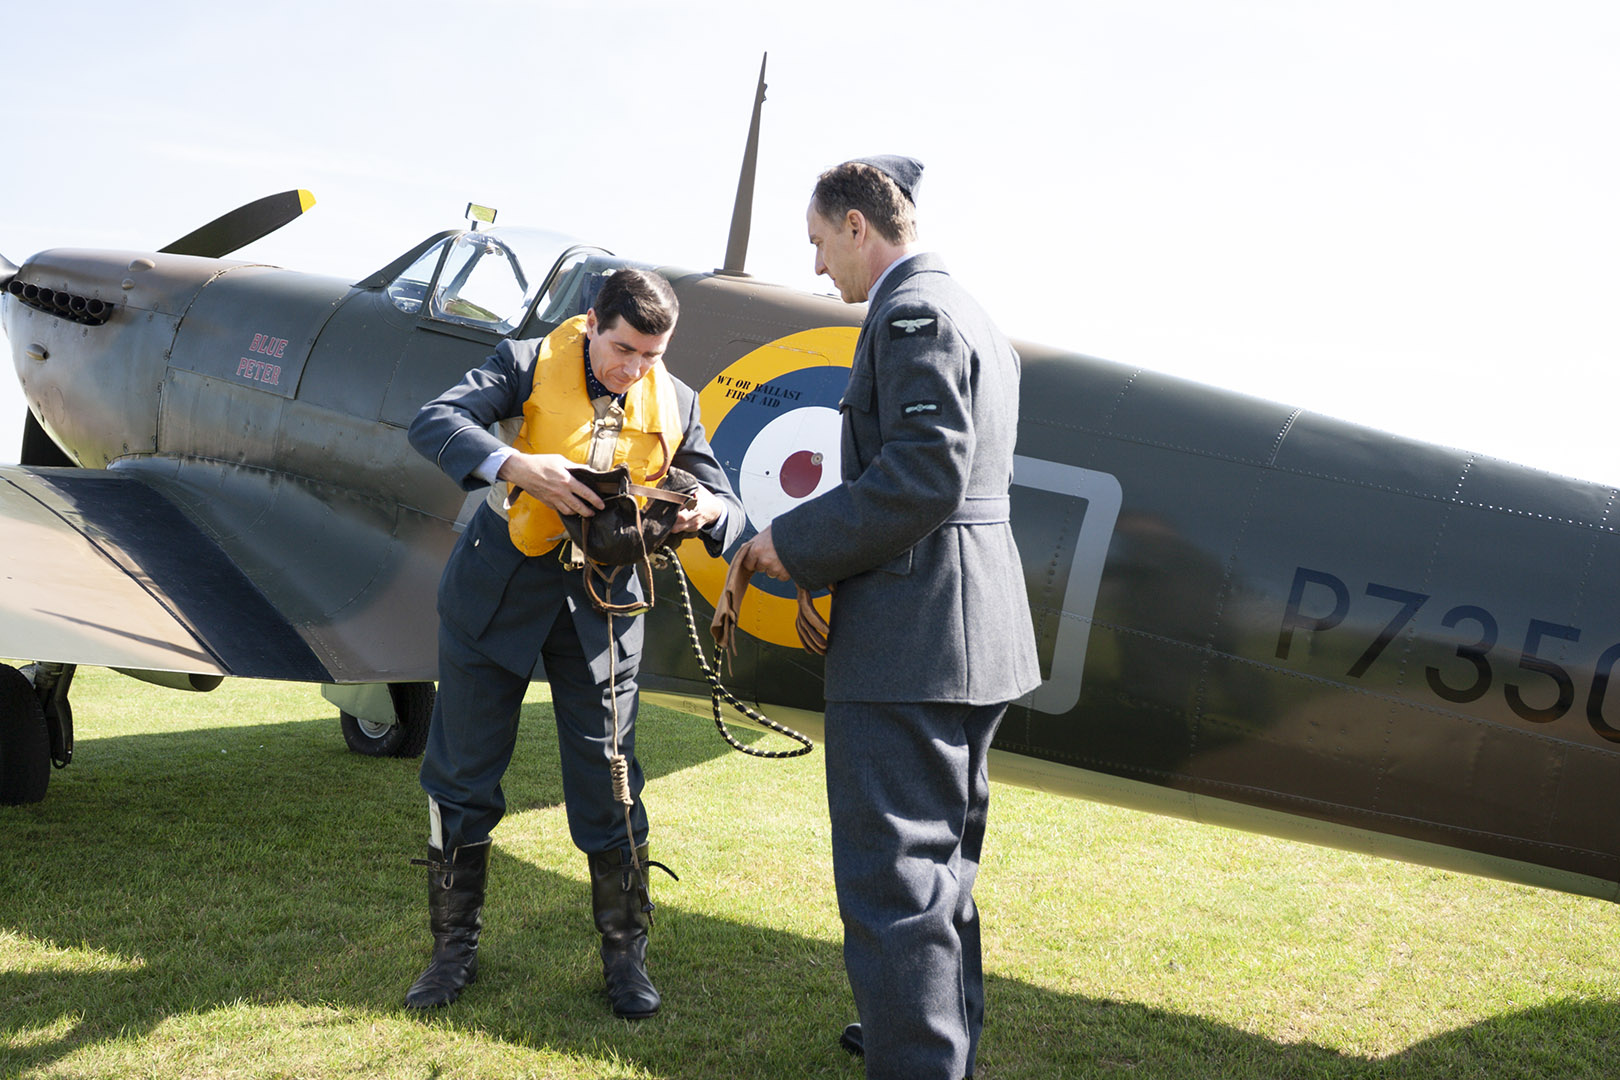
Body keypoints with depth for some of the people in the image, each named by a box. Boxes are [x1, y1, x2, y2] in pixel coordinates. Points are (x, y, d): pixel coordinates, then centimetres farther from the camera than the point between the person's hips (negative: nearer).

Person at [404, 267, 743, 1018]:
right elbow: (432, 422, -18)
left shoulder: (674, 404, 0)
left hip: (600, 604, 1)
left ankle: (625, 956, 19)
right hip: (499, 589, -1)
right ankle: (454, 949, 23)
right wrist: (517, 465, -35)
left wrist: (708, 511, -24)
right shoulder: (530, 364, -8)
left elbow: (724, 504, 2)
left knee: (607, 780, 3)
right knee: (462, 772, 7)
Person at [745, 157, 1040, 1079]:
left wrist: (794, 540, -13)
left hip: (910, 642, -11)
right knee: (939, 863, 22)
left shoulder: (912, 313, -13)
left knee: (894, 882, -4)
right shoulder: (973, 315, 20)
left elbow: (922, 477, -23)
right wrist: (821, 537, 16)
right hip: (968, 636, 11)